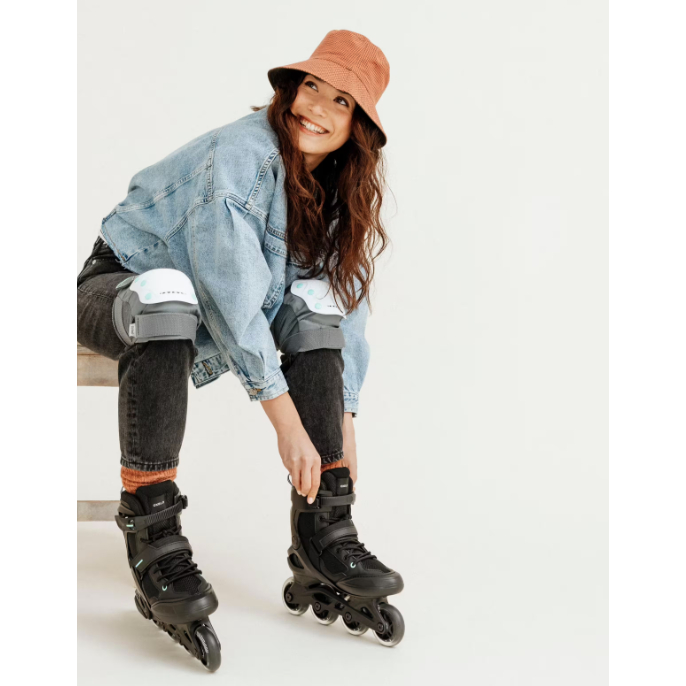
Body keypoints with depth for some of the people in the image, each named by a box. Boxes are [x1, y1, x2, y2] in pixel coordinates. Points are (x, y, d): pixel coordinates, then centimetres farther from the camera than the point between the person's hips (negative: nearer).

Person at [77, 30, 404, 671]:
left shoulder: (340, 186, 0)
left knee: (316, 299, -17)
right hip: (118, 288, -6)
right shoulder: (240, 154, -23)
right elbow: (231, 295, -31)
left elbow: (347, 301, 0)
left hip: (206, 324, 6)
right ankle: (152, 544, -34)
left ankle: (322, 543, -19)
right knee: (166, 293, -38)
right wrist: (286, 419, -32)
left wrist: (341, 417, -8)